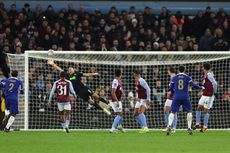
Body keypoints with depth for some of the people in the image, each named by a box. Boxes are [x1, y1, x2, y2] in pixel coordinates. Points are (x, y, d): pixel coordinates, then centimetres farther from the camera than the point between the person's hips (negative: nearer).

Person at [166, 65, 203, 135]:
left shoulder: (174, 78, 7)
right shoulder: (187, 77, 1)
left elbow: (170, 88, 9)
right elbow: (193, 85, 0)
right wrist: (201, 87, 17)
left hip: (176, 97, 1)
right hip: (185, 97, -1)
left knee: (172, 112, 2)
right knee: (189, 111, 17)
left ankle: (169, 126, -22)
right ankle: (189, 128, 9)